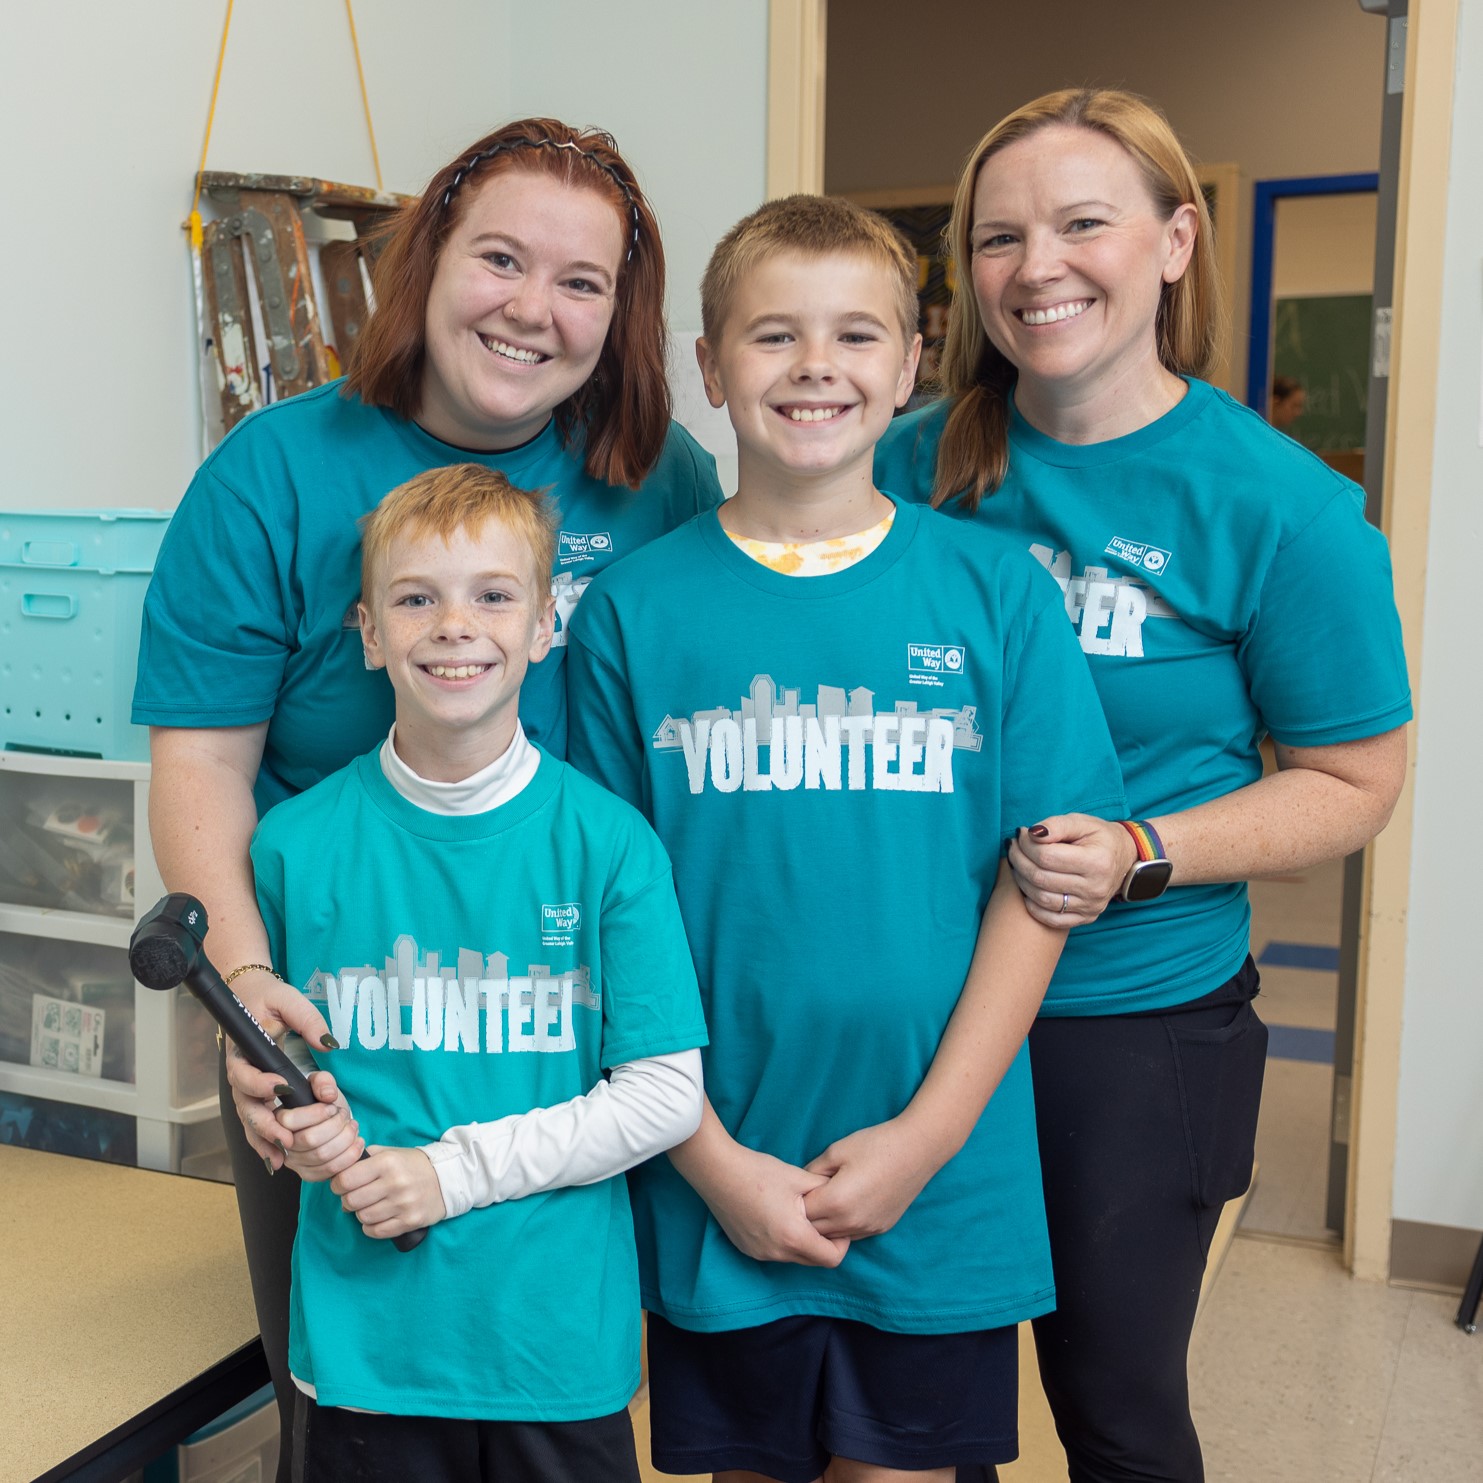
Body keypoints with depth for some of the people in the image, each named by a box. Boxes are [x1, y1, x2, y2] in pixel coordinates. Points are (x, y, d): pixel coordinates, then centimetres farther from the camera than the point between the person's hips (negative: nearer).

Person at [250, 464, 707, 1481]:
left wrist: (454, 1170, -14)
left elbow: (666, 1093, -7)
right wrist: (303, 1130, -13)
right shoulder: (296, 843, -2)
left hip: (559, 1340, -1)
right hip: (361, 1336, 1)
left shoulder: (608, 840, -8)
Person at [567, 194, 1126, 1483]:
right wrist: (710, 1158, -7)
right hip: (715, 1185, 1)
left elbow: (1041, 875, -3)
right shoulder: (633, 608, -2)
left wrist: (927, 1133, -9)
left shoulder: (997, 592, -2)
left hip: (939, 1179, 0)